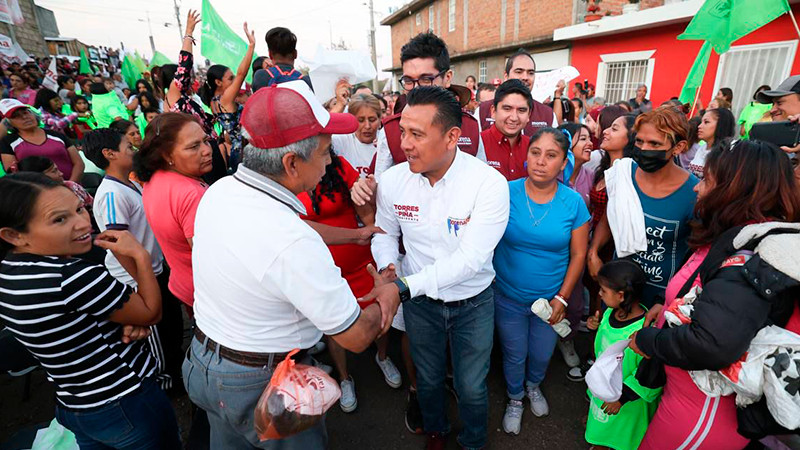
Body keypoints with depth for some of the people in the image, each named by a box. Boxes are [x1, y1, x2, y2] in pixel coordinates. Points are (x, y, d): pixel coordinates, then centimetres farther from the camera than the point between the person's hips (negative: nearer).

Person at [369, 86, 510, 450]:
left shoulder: (489, 183, -25)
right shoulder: (392, 179, -13)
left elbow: (470, 259, -29)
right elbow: (385, 232, 4)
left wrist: (403, 287, -32)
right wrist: (387, 265, -17)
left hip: (473, 303, -2)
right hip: (420, 302, 3)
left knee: (471, 387, 17)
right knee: (428, 380, 25)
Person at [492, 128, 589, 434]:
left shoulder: (574, 202, -11)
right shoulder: (506, 193, -15)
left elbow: (578, 254, -4)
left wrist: (562, 298, -7)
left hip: (550, 299, 2)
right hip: (507, 298, -1)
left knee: (542, 355, 23)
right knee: (514, 355, 18)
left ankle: (533, 386, 58)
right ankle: (515, 398, 50)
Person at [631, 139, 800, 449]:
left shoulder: (750, 257, -28)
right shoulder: (742, 239, 4)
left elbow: (711, 345, -40)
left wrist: (645, 340, -23)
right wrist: (668, 305, 5)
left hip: (705, 408, -8)